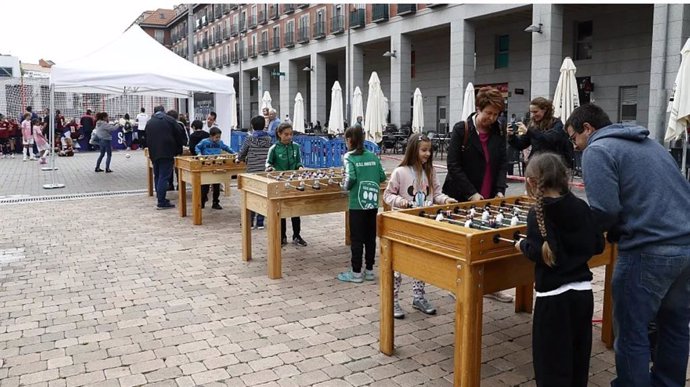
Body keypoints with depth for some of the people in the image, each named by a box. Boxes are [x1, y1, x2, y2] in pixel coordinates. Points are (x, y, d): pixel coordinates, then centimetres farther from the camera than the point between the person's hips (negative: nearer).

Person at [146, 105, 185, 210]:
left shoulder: (149, 122, 11)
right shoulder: (169, 120, -1)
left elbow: (146, 138, 13)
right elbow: (178, 136, 0)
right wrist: (180, 146, 15)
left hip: (154, 153, 5)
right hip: (167, 153, -4)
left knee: (157, 176, 16)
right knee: (164, 177, -6)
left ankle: (160, 198, 21)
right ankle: (161, 202, -8)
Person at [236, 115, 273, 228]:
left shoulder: (249, 139, -4)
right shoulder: (269, 139, 3)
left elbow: (242, 153, 3)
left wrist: (239, 159, 24)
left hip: (252, 171, -2)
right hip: (265, 171, 2)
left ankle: (250, 222, 10)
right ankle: (260, 222, 9)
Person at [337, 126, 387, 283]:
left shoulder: (349, 157, -8)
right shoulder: (373, 156, 6)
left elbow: (351, 178, -21)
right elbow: (382, 176, 6)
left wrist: (345, 185, -2)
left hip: (357, 204, -5)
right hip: (373, 203, 5)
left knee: (356, 239, 4)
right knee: (370, 237, 13)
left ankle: (356, 273, 11)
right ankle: (369, 270, 20)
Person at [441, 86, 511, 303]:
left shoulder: (498, 133, 7)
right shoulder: (461, 129, -8)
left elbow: (502, 164, 7)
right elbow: (453, 165, -13)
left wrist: (500, 190, -9)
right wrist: (472, 193, -17)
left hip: (489, 198, 4)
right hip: (462, 198, -4)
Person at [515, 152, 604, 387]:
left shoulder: (537, 213, -13)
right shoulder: (582, 207, 3)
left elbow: (538, 253, -22)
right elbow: (597, 246, 7)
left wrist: (522, 245, -3)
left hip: (553, 296, -6)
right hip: (583, 291, 6)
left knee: (551, 359, 4)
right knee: (578, 356, 20)